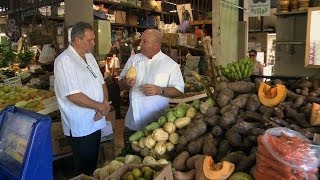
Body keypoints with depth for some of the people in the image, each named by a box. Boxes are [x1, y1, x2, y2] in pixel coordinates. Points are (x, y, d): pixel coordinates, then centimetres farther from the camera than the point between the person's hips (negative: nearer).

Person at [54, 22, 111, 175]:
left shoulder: (89, 56, 9)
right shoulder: (64, 61, -17)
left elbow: (101, 83, 12)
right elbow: (73, 96, -24)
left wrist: (105, 103, -6)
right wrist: (100, 106, -15)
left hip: (96, 122, 8)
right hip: (80, 127, -8)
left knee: (93, 163, 22)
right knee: (84, 169, 10)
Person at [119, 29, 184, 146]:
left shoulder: (171, 65, -6)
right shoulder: (134, 59, 6)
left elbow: (179, 91, -7)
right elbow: (121, 82, 12)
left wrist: (160, 90, -22)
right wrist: (126, 82, -11)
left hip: (157, 123, -3)